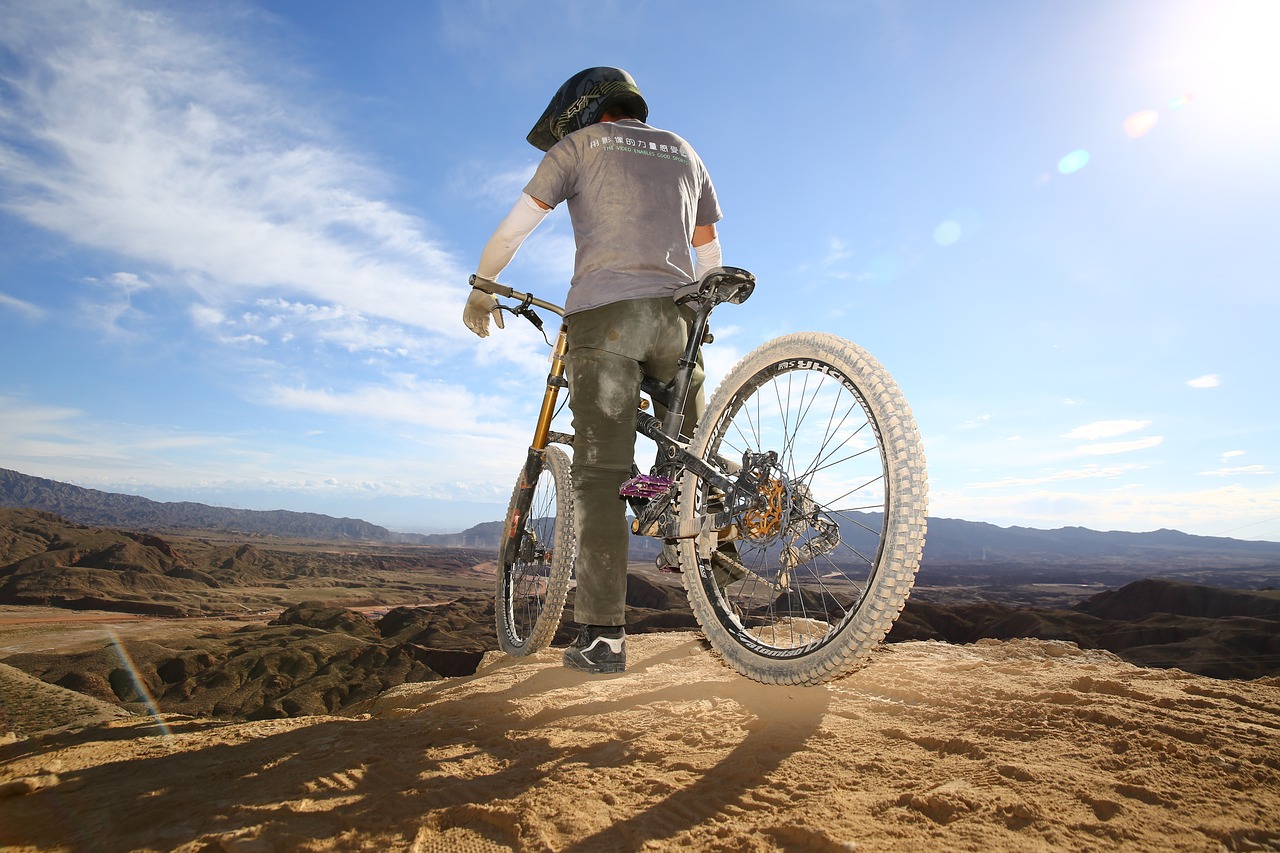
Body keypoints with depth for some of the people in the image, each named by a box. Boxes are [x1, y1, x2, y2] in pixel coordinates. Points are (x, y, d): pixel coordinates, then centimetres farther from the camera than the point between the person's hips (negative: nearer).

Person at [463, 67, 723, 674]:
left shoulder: (582, 143, 16)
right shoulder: (683, 152, 29)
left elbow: (513, 229, 11)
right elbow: (709, 255, 27)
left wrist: (480, 290, 25)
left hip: (603, 312, -4)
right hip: (675, 315, 4)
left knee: (599, 472, -8)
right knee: (690, 450, 23)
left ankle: (602, 635, -10)